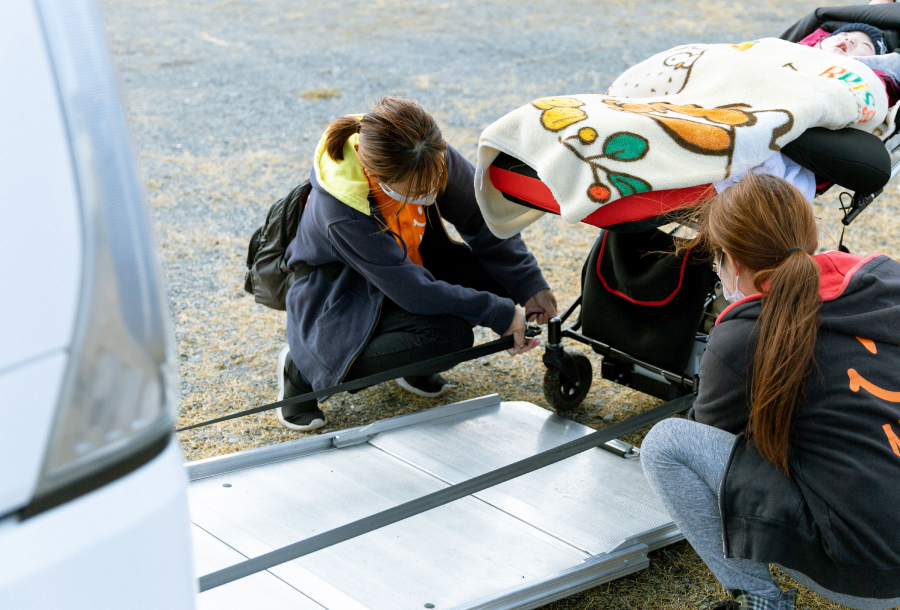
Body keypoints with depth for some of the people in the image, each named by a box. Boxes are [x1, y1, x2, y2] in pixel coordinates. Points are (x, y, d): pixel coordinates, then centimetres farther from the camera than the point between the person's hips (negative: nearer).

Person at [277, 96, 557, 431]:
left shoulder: (432, 158, -22)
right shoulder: (340, 213, -37)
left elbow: (482, 219, -9)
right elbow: (412, 290, -33)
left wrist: (529, 285, -15)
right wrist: (499, 314, -30)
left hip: (411, 267, 6)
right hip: (340, 298, -6)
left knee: (500, 276, -15)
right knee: (448, 335, -31)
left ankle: (409, 363, 6)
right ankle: (305, 369, -12)